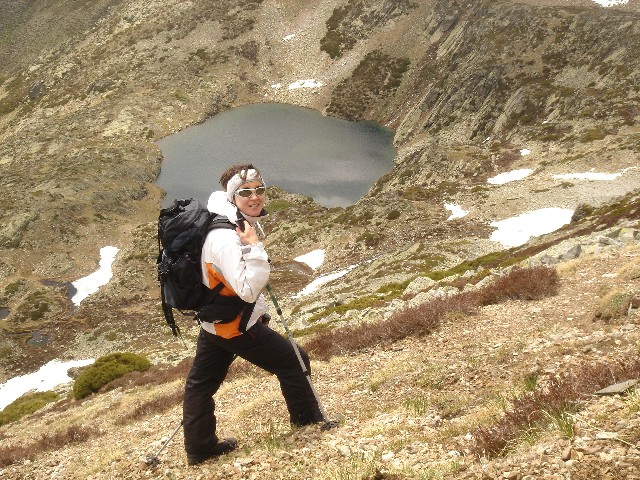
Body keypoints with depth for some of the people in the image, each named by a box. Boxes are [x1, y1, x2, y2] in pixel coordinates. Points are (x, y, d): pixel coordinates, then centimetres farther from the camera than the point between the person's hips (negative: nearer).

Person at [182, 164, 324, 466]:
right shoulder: (226, 239, -31)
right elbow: (248, 290, -34)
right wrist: (254, 247, -36)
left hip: (212, 320, 10)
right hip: (235, 326, -10)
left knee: (201, 383, 15)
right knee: (293, 362, 6)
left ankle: (199, 448, 29)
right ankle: (308, 421, 23)